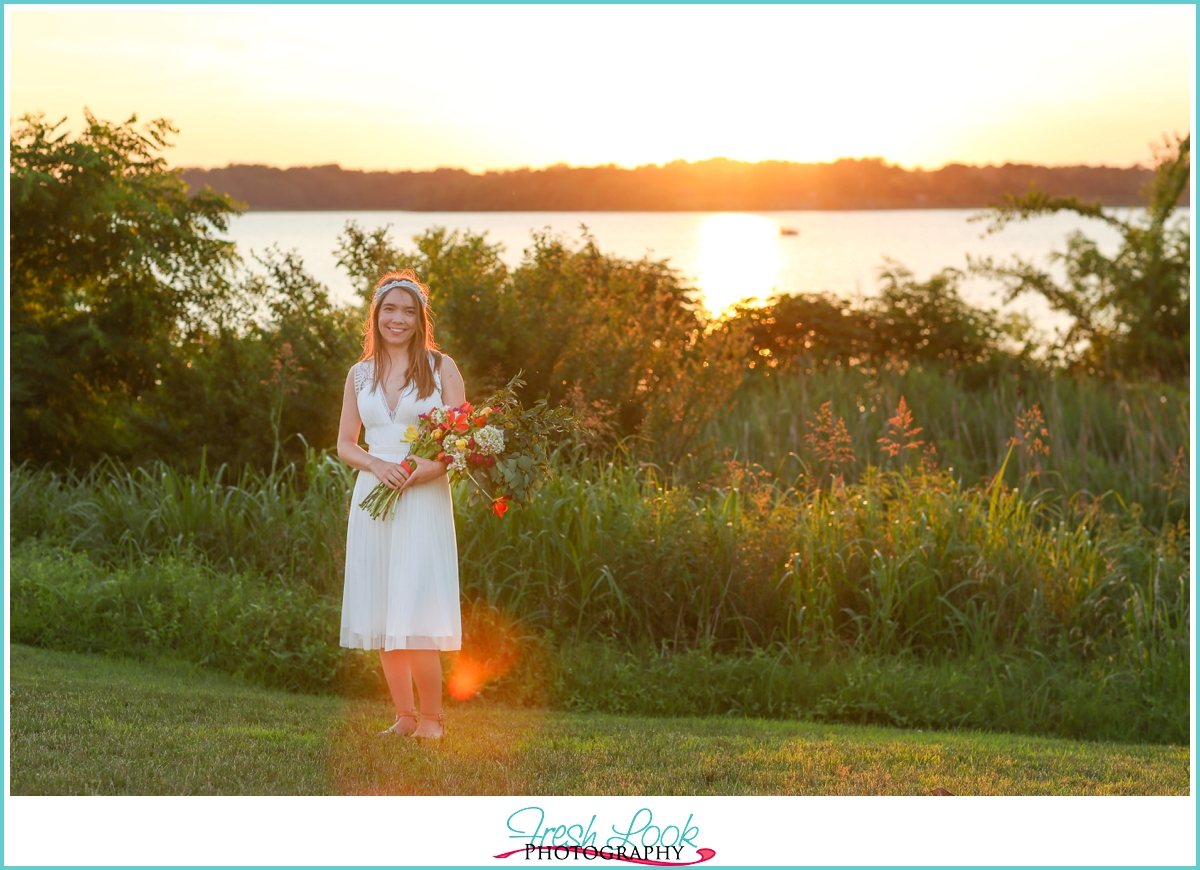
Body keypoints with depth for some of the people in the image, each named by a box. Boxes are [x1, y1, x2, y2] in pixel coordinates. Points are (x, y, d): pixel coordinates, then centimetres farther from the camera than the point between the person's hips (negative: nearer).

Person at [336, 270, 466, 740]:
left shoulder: (441, 368, 4)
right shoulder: (360, 375, 14)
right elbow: (345, 444, 15)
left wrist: (433, 467, -18)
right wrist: (376, 464, -6)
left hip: (424, 498, -4)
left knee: (415, 612, -12)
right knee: (381, 614, 3)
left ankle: (431, 718, -3)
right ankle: (404, 717, 11)